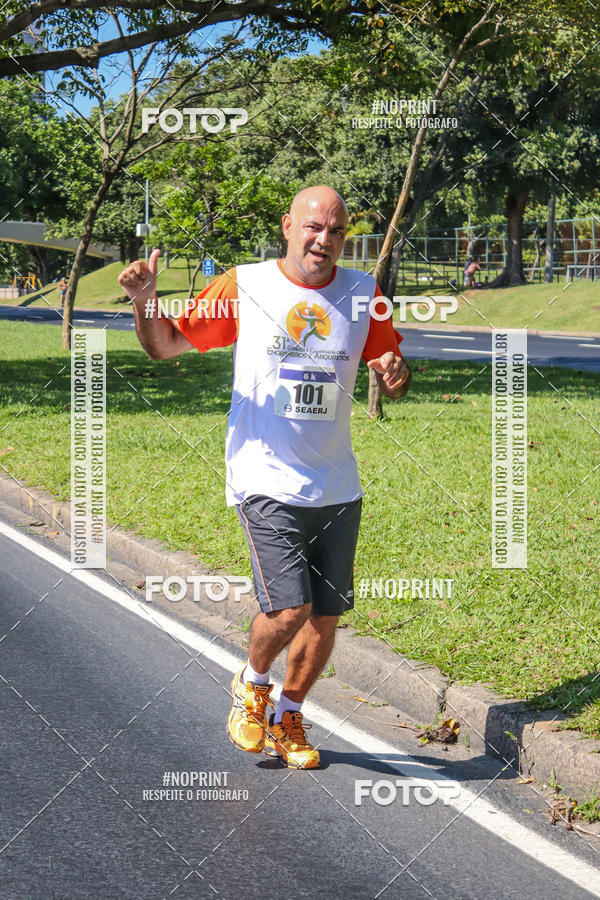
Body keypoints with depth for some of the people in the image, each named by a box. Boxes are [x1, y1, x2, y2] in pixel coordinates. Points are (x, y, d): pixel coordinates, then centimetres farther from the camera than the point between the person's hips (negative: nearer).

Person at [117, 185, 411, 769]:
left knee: (326, 617, 7)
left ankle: (287, 716, 32)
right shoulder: (243, 287, -3)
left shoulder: (362, 294, 4)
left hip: (337, 487, 4)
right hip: (266, 481, -4)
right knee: (289, 607, -16)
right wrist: (144, 301, -16)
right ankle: (251, 685, 17)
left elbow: (391, 377, 15)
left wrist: (395, 374, -9)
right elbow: (165, 346, 4)